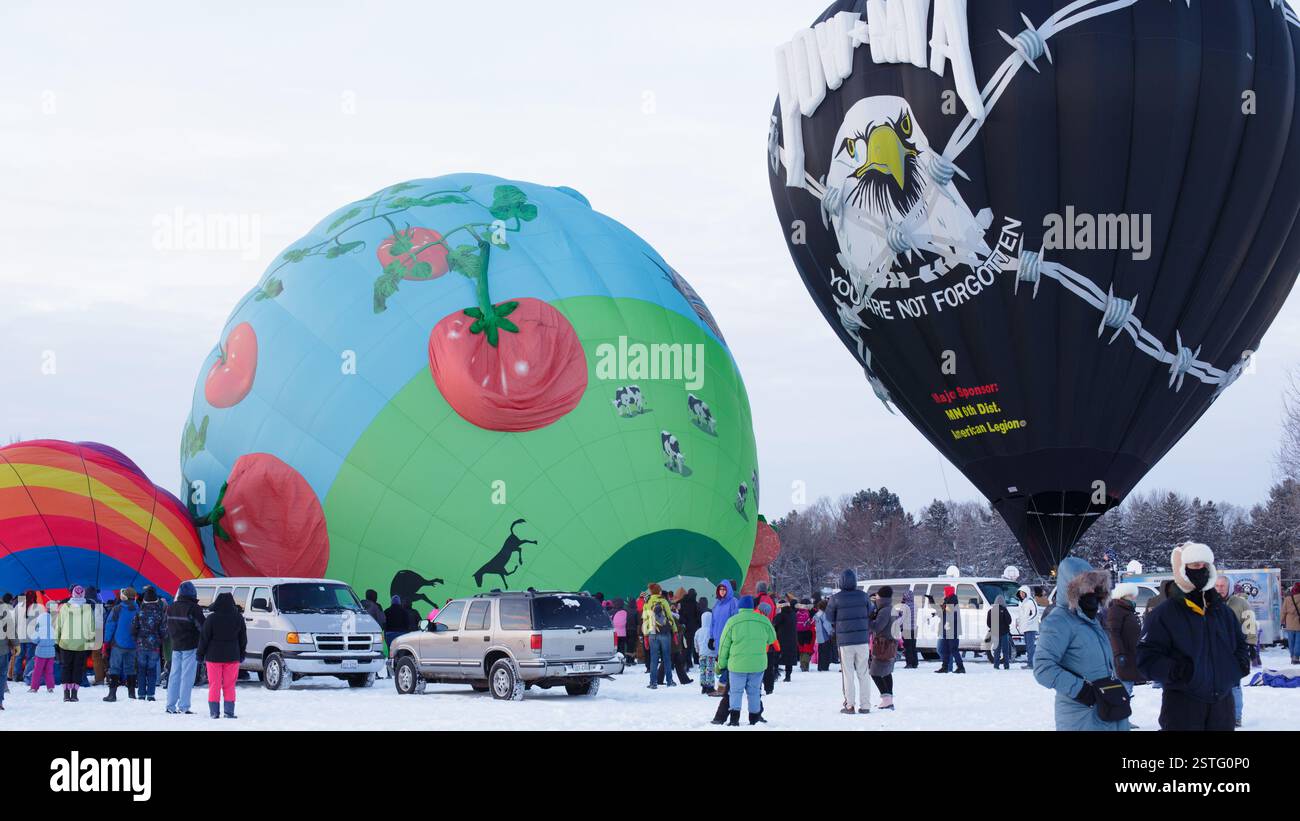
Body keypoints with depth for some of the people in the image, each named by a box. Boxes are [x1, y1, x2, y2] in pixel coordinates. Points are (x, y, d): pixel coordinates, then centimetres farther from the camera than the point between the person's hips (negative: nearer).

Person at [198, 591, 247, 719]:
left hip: (214, 656, -2)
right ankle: (229, 712, 3)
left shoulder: (211, 619, -11)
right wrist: (242, 654, 19)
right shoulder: (238, 618, -2)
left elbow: (204, 638, -7)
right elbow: (243, 638, 8)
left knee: (214, 685, 5)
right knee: (229, 686, 8)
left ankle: (214, 712, 3)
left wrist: (201, 653, 5)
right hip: (232, 656, 2)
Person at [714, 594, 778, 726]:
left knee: (736, 691, 6)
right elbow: (772, 639, 13)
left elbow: (724, 645, -1)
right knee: (754, 692, 15)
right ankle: (754, 719, 19)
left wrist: (721, 663, 9)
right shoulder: (764, 621, -1)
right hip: (758, 665, 2)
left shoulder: (732, 621, -6)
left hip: (737, 664, -2)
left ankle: (734, 717, -9)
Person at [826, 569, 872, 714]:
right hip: (862, 639, 2)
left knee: (848, 673, 6)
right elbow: (870, 615, 6)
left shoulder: (836, 598, -9)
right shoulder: (863, 596, -2)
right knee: (863, 673, 8)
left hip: (844, 641, -2)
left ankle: (849, 705, 4)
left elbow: (829, 617, 2)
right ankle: (865, 705, 8)